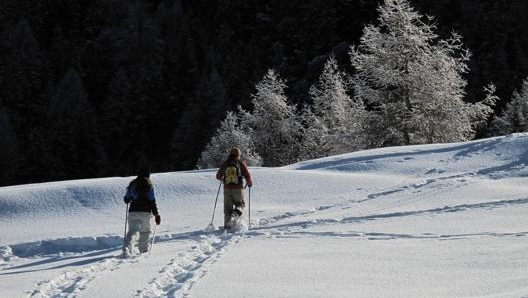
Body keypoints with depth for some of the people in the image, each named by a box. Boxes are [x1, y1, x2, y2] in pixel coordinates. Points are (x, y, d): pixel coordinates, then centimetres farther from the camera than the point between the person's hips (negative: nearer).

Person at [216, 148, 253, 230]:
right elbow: (247, 176, -4)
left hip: (227, 189, 2)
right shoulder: (241, 164, -1)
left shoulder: (224, 164, 6)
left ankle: (227, 224, -3)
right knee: (240, 204, 17)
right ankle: (237, 211, -16)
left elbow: (218, 176, 17)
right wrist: (250, 183, 18)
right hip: (238, 189, -2)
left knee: (227, 208, 10)